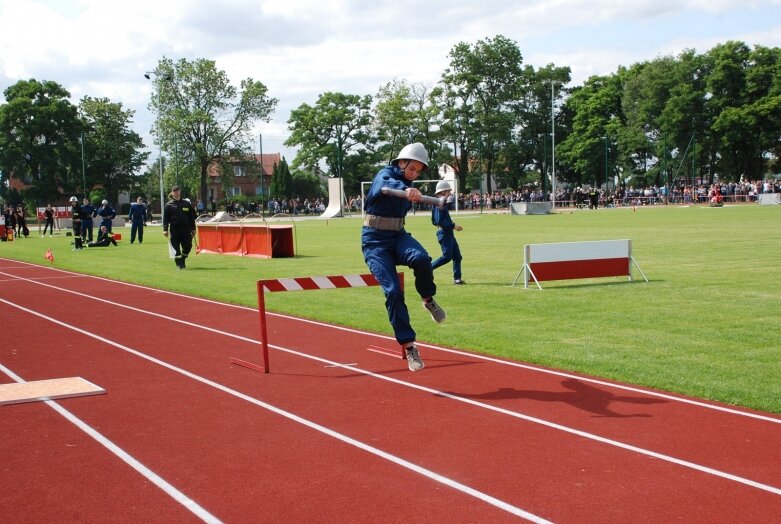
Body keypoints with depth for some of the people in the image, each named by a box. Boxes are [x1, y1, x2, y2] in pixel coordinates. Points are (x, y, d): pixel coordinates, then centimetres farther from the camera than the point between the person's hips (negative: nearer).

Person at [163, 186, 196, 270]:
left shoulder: (186, 203, 10)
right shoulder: (169, 205, 5)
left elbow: (191, 217, 13)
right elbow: (165, 218, 1)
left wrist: (193, 229, 9)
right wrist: (165, 229, -9)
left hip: (186, 229, 2)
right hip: (174, 230, -1)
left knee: (187, 246, 0)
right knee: (176, 248, -2)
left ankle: (182, 261, 22)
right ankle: (179, 264, 7)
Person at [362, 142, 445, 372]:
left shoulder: (409, 186, 11)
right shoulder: (385, 175, -10)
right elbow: (386, 186, -39)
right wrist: (406, 189, -58)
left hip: (398, 236, 5)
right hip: (375, 240, -5)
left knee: (421, 258, -31)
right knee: (393, 291, -18)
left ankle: (428, 299, -5)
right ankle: (408, 346, -12)